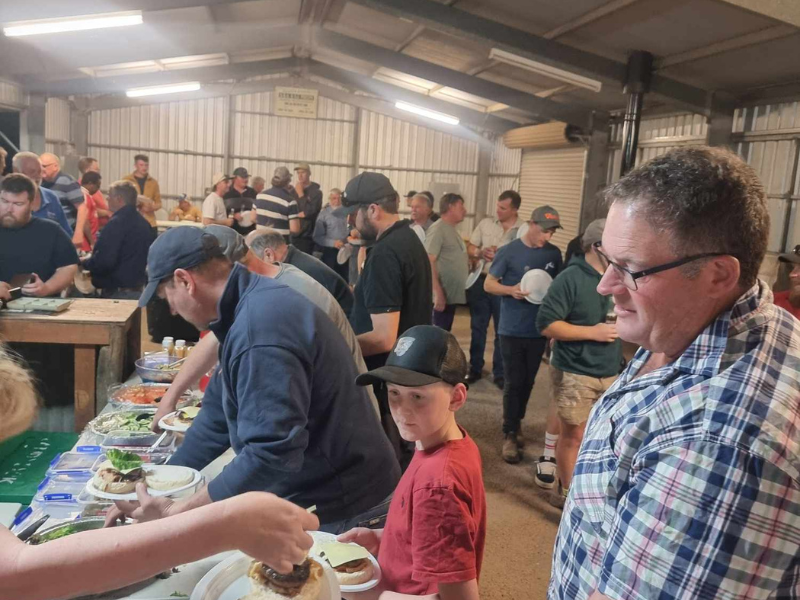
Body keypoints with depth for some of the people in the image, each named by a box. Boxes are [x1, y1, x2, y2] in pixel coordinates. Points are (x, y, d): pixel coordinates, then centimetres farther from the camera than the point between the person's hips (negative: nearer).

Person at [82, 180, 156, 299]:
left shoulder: (117, 222, -18)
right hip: (138, 289, 9)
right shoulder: (144, 223, 8)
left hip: (119, 293, -8)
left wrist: (84, 263, -5)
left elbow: (104, 261, -25)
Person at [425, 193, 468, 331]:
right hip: (442, 295, -9)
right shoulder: (438, 229, -13)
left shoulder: (452, 229, 16)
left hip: (452, 295, 9)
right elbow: (429, 262, -21)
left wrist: (469, 264, 11)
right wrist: (438, 292, -25)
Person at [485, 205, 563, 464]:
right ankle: (510, 434, 12)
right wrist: (511, 290, -25)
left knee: (528, 382, 14)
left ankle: (516, 424, 33)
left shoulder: (554, 254, 3)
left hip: (539, 330, 4)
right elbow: (489, 284, -5)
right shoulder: (508, 252, -8)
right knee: (514, 383, 0)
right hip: (512, 330, -4)